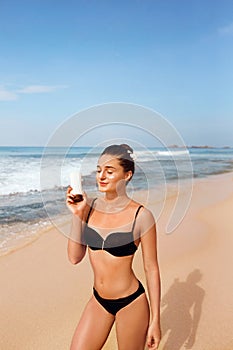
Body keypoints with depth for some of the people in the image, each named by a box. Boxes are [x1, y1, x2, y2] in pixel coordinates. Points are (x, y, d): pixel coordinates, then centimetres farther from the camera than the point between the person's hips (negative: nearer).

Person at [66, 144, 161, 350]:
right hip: (99, 301, 4)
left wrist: (155, 320, -6)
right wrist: (77, 215, -15)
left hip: (131, 303, -4)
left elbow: (151, 269, -9)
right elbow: (75, 257, -4)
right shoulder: (89, 207, -5)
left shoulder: (141, 216, -16)